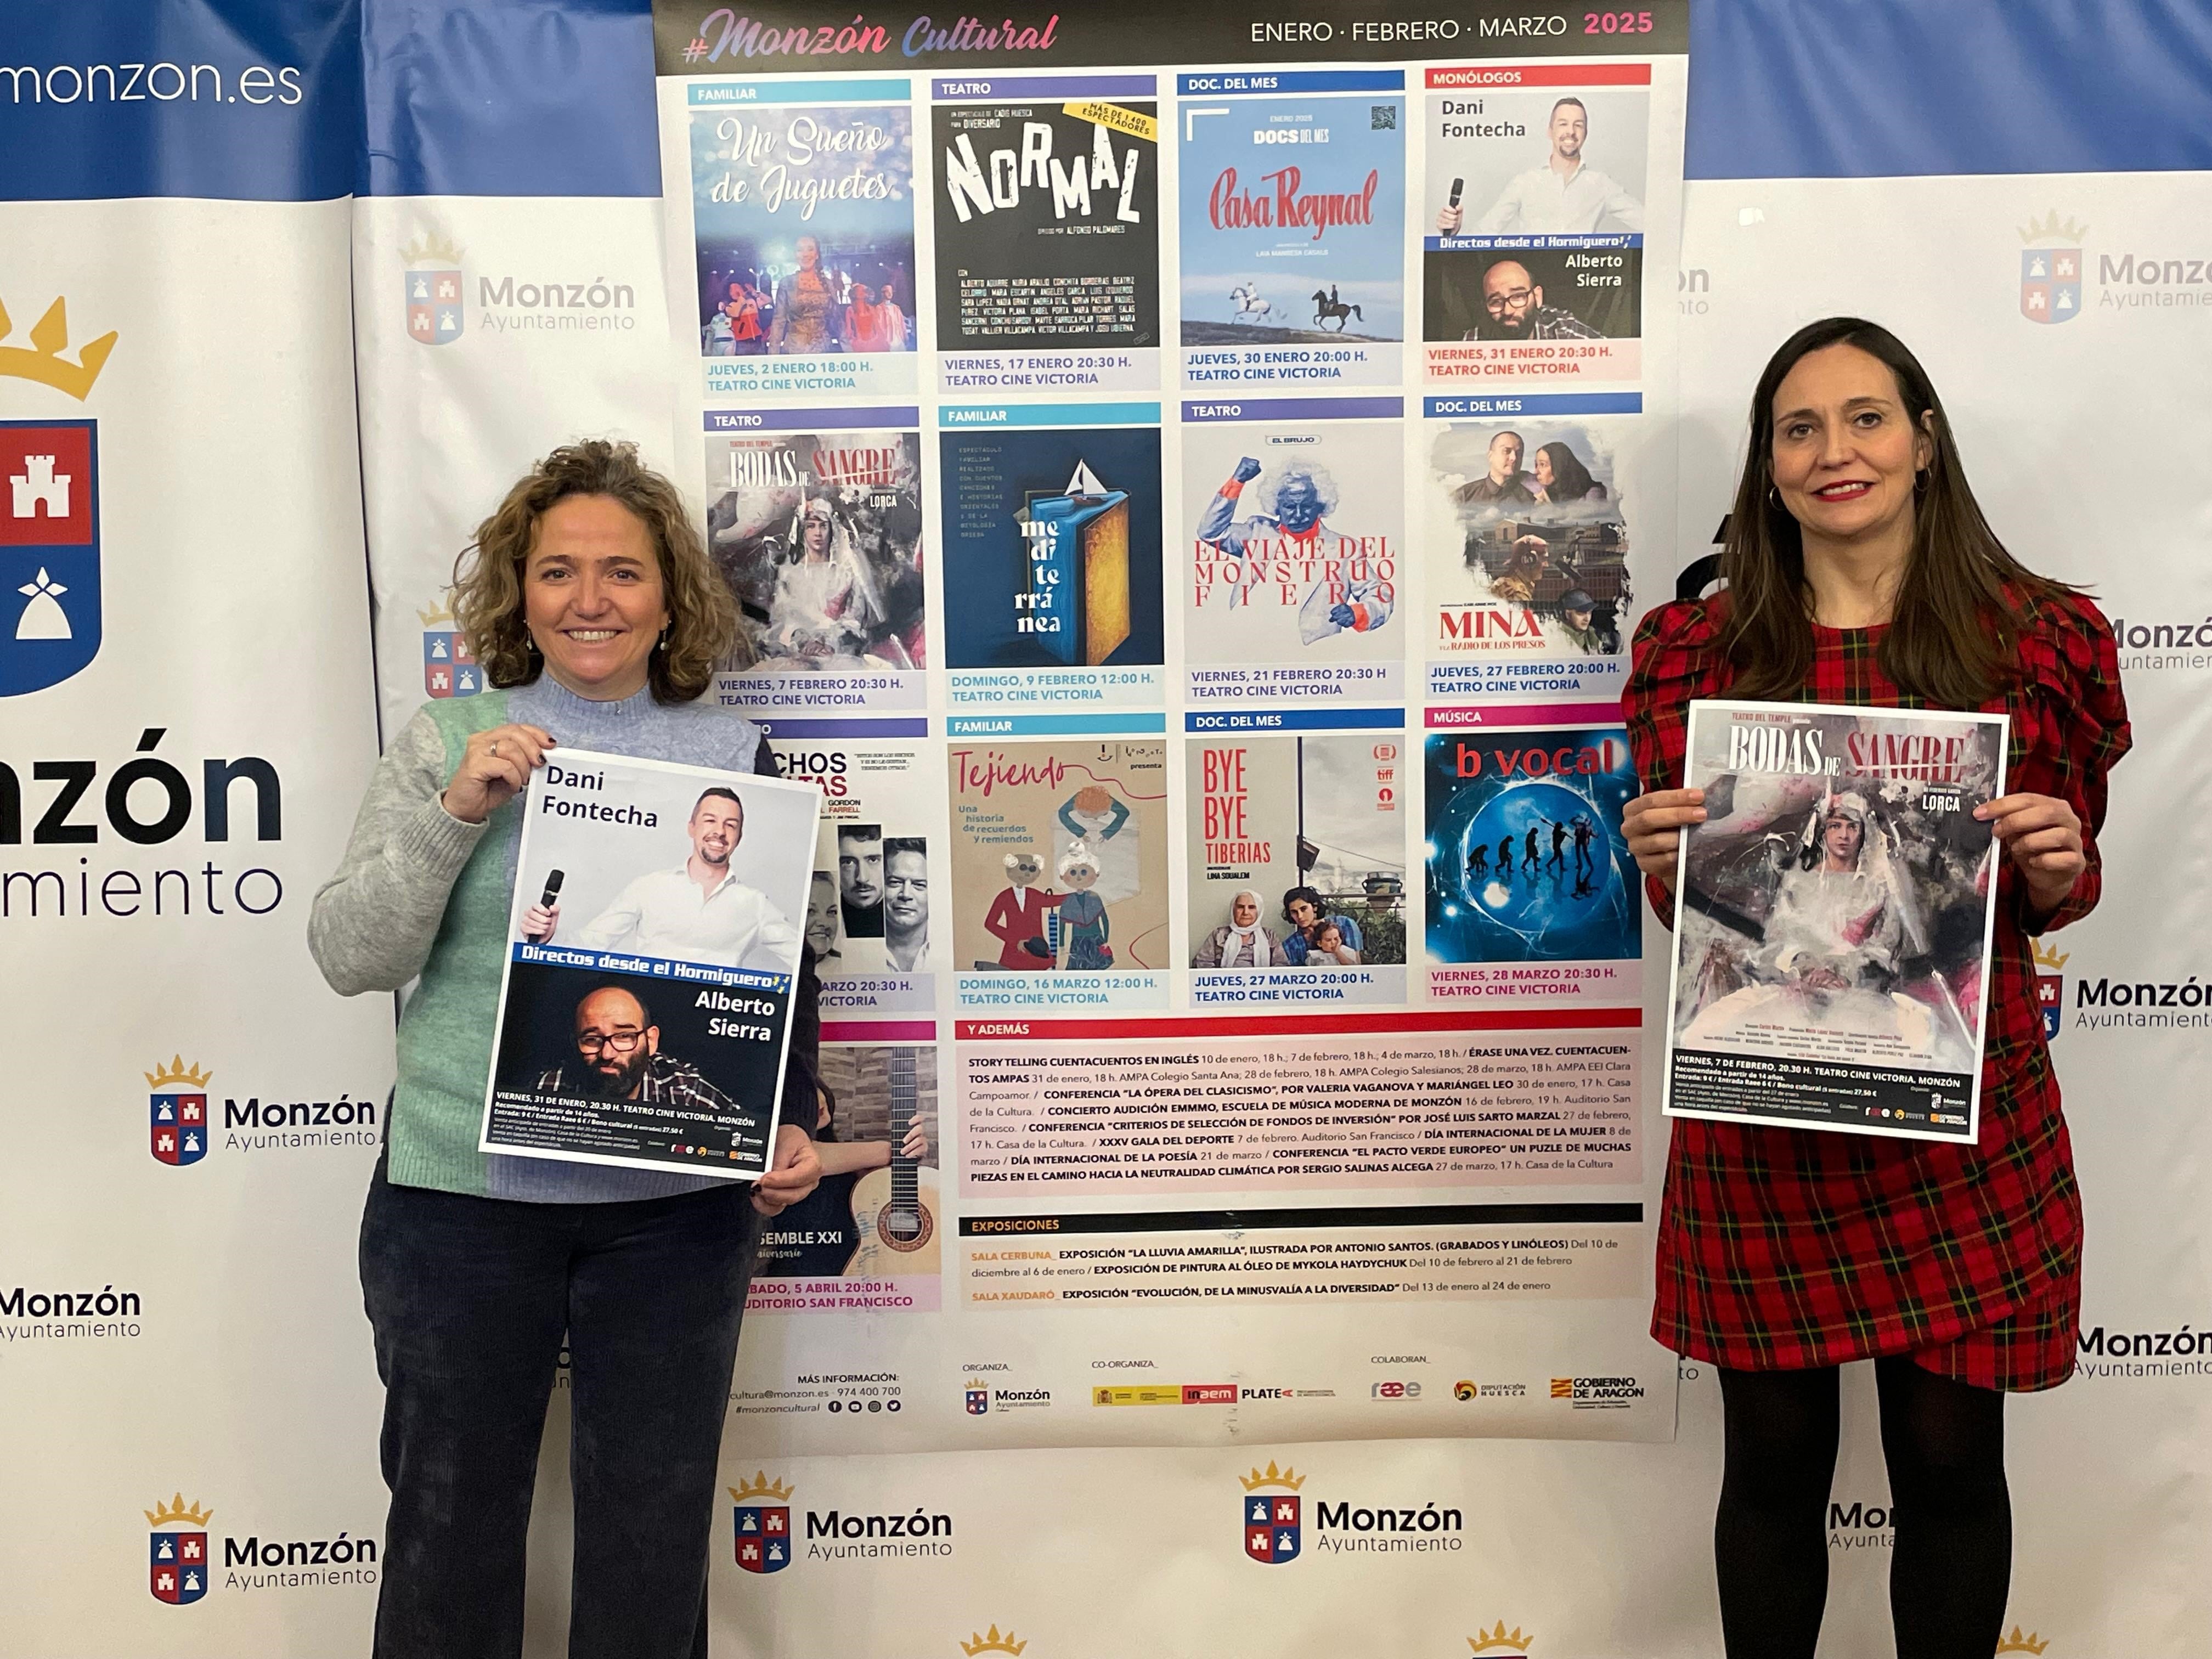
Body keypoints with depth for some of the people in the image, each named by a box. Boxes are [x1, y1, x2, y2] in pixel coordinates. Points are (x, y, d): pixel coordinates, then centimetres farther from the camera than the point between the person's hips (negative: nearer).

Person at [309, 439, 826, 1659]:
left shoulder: (737, 755, 2)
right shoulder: (446, 741, 0)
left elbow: (786, 972, 7)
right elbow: (349, 956, -5)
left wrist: (791, 1123, -5)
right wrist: (455, 811, -17)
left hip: (677, 1205, 1)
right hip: (460, 1193, 0)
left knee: (656, 1518, 13)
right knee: (451, 1512, 14)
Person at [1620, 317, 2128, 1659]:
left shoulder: (2043, 639, 1)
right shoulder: (1700, 650, 2)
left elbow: (2057, 897, 9)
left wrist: (2057, 863, -13)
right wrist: (1656, 858, -12)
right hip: (1759, 1111, 0)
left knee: (1952, 1456, 11)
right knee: (1775, 1456, 11)